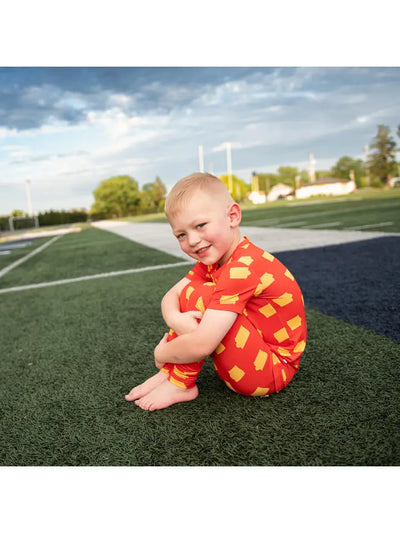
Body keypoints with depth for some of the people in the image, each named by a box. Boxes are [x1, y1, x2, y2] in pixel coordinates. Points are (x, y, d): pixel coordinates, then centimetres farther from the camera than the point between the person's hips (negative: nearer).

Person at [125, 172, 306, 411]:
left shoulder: (242, 269, -29)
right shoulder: (213, 258, 1)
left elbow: (201, 345, -33)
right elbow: (171, 296, -3)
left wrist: (161, 354, -14)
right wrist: (175, 319, -26)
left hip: (272, 371, -9)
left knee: (198, 295, -23)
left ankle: (180, 385, -8)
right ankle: (169, 373, 3)